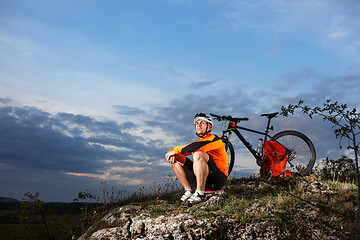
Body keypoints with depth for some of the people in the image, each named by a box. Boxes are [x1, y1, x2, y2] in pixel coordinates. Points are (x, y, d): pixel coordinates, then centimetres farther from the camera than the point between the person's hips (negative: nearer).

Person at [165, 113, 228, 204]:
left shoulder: (215, 139, -5)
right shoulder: (196, 142, 18)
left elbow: (197, 146, -24)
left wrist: (176, 150, -18)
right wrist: (173, 154, -16)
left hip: (218, 179, -7)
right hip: (201, 180, 7)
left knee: (198, 154, -31)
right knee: (175, 159, 0)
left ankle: (200, 194, -27)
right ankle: (189, 190, -2)